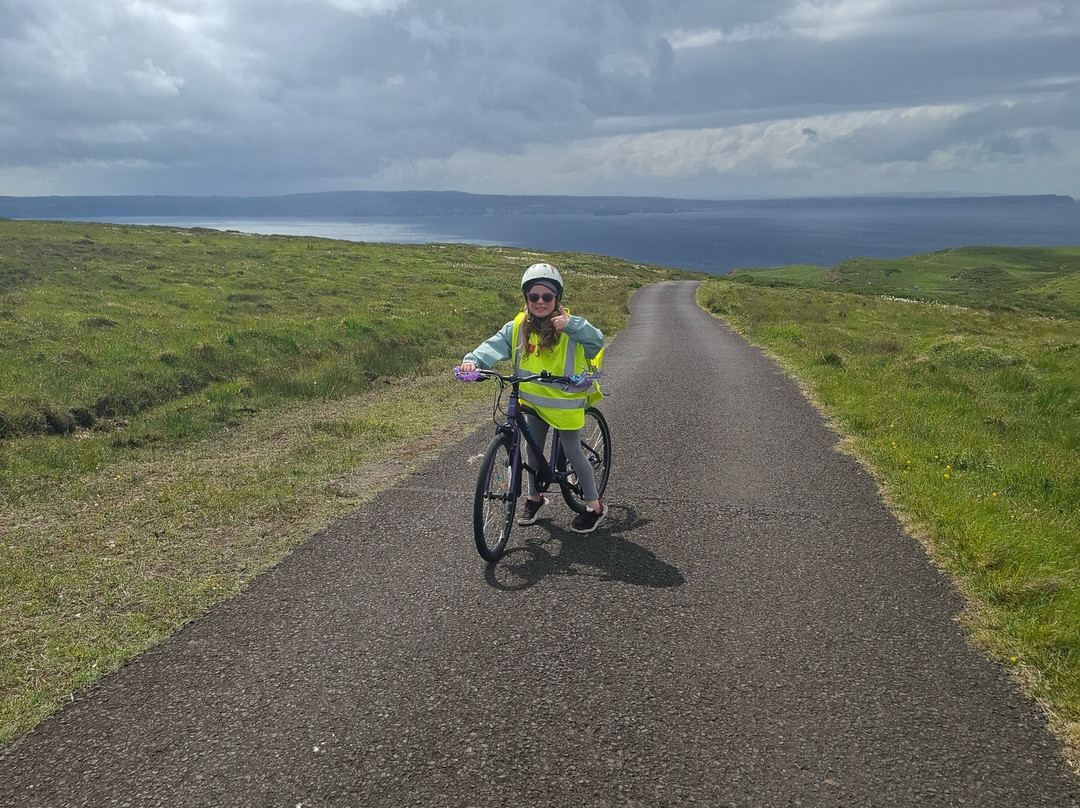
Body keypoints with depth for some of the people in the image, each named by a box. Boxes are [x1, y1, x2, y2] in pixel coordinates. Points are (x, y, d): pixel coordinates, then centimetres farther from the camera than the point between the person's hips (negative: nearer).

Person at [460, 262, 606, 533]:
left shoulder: (569, 327, -14)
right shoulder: (518, 327, -6)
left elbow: (596, 341, -23)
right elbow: (495, 345, -16)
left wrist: (570, 324, -37)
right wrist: (473, 360, -35)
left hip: (564, 401, -4)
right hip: (533, 401, 5)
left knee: (572, 452, 3)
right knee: (533, 449, 17)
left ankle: (594, 506, 18)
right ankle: (535, 497, 39)